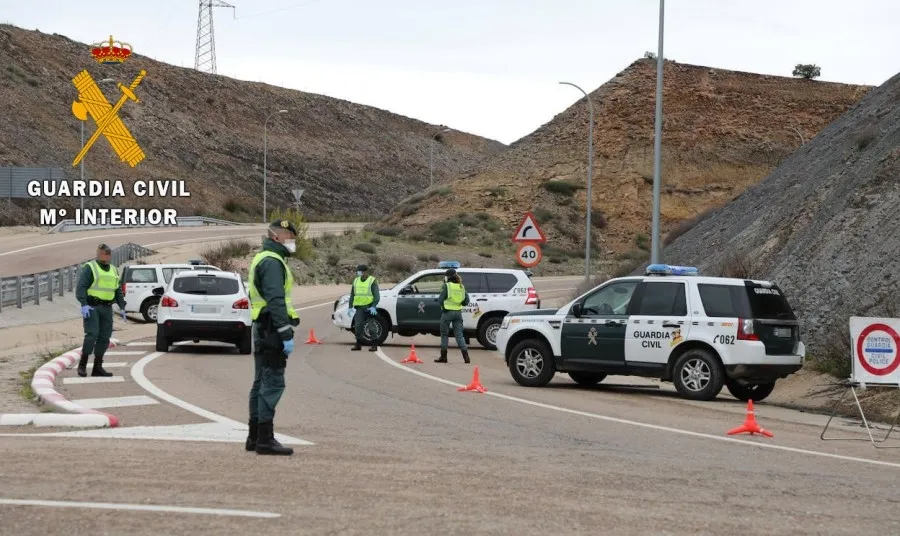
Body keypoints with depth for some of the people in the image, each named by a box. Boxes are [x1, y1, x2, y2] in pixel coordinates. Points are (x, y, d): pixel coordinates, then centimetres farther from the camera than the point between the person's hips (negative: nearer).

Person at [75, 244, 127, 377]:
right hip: (92, 307, -6)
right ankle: (82, 364, -7)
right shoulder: (90, 268, -2)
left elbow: (118, 290, 24)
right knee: (92, 334, -16)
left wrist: (122, 307, 13)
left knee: (104, 337, 3)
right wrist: (84, 304, -22)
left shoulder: (114, 270, 19)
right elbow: (81, 287, -10)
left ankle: (97, 367, 8)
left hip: (107, 309, 6)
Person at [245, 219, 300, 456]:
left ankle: (255, 437, 19)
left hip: (262, 329, 11)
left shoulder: (262, 259, 20)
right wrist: (287, 334, -25)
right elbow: (276, 301, -22)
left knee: (261, 383, 14)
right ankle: (265, 439, -13)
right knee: (273, 383, -11)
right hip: (272, 329, -11)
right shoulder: (272, 262, -14)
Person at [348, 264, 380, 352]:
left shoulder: (372, 281, -4)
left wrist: (373, 306, -22)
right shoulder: (356, 281, 13)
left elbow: (377, 296, -10)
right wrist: (350, 307, 12)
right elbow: (352, 295, 18)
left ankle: (374, 345, 2)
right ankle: (358, 344, 4)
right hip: (359, 307, 5)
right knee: (358, 326, -3)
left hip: (369, 307, -5)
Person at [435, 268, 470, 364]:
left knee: (444, 334, 7)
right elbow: (466, 301, 5)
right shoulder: (461, 287, 6)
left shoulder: (446, 286, -10)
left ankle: (443, 357, 11)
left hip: (447, 312, -5)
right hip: (458, 312, 5)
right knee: (459, 335, 7)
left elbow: (440, 300, -10)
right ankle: (466, 356, -5)